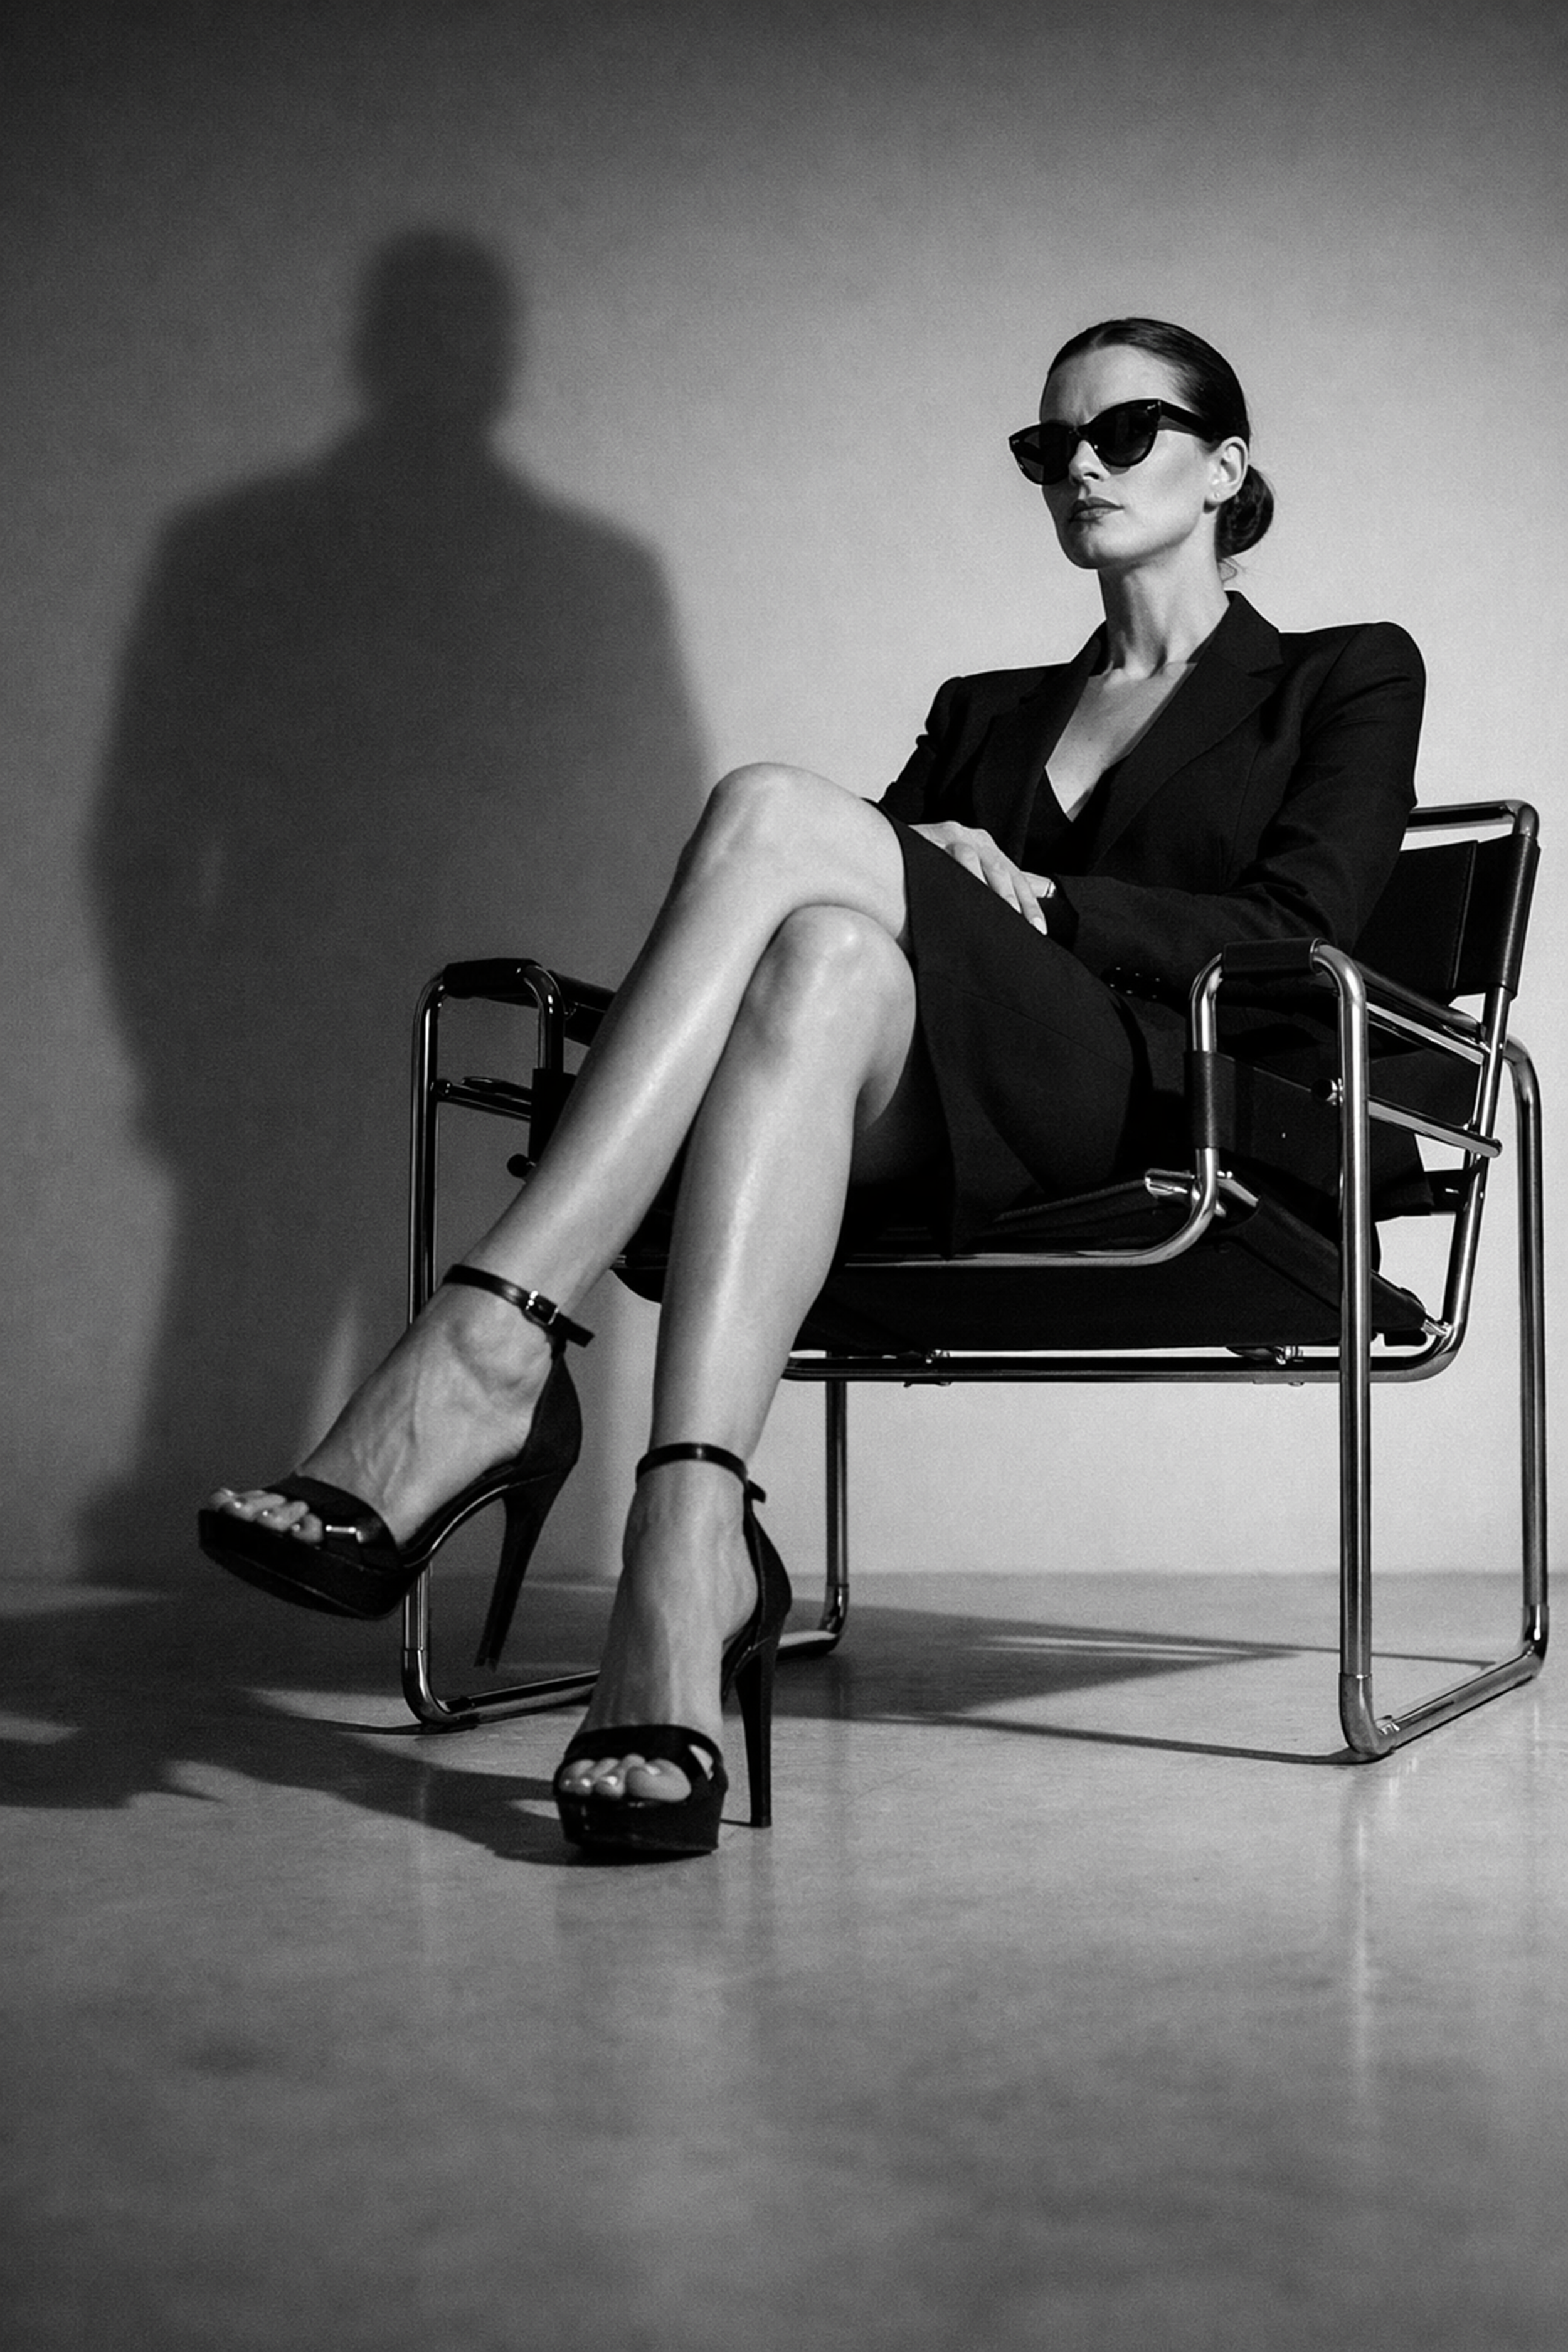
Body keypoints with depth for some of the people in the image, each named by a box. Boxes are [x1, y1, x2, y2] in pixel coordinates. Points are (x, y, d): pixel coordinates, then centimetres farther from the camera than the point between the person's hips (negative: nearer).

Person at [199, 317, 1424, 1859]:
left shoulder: (1348, 678, 20)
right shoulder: (982, 710, 32)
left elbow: (1295, 937, 2)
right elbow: (855, 932, 18)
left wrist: (1032, 896, -6)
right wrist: (934, 882, -6)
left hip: (1160, 1121, -3)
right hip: (955, 1158, 4)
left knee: (778, 812, -27)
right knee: (827, 953, -34)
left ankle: (486, 1358, -38)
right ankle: (689, 1552, -48)